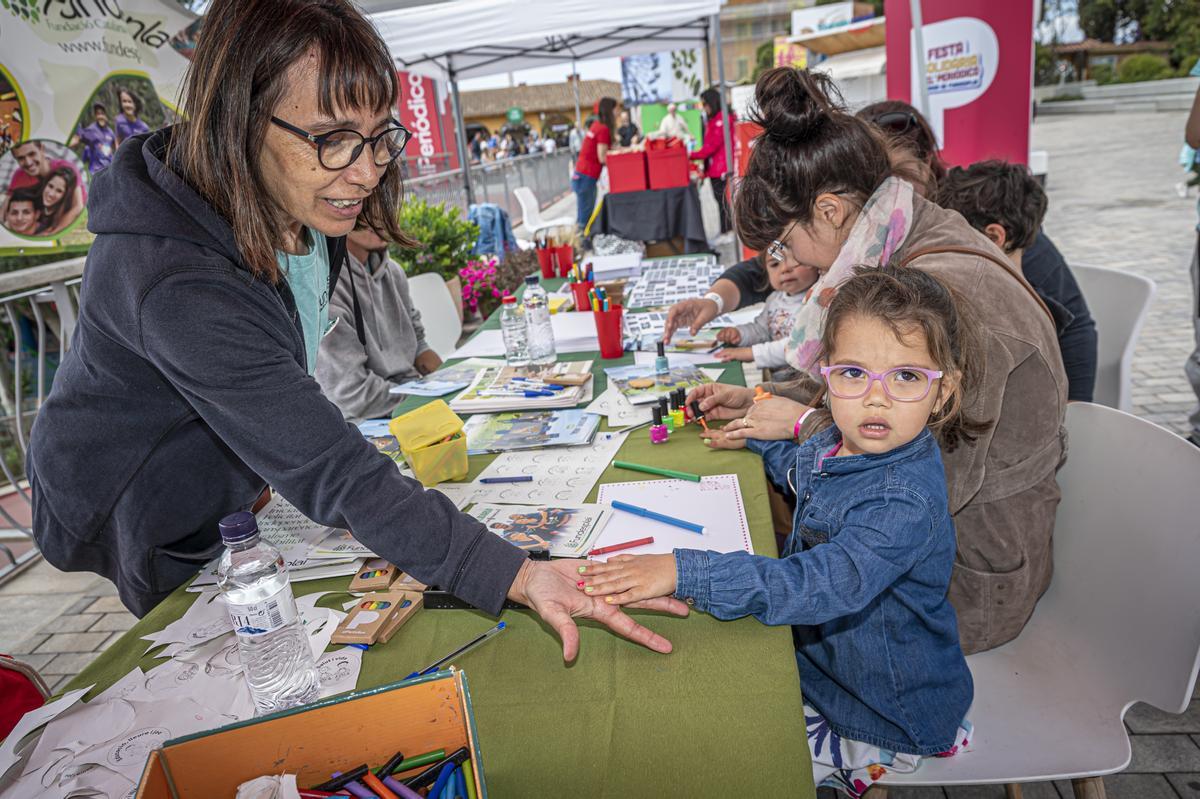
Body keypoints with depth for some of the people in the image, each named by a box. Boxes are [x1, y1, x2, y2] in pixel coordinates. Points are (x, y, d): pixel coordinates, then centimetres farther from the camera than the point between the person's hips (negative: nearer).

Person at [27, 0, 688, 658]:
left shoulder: (307, 212, -13)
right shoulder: (178, 282, -40)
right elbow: (334, 474, -44)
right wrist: (517, 575, -50)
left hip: (233, 500, 6)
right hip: (152, 542, -6)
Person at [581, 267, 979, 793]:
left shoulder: (905, 499, -34)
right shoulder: (840, 442, -8)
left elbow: (826, 584, -46)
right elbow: (796, 470, 17)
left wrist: (684, 573, -50)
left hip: (884, 719, -7)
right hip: (819, 660, 8)